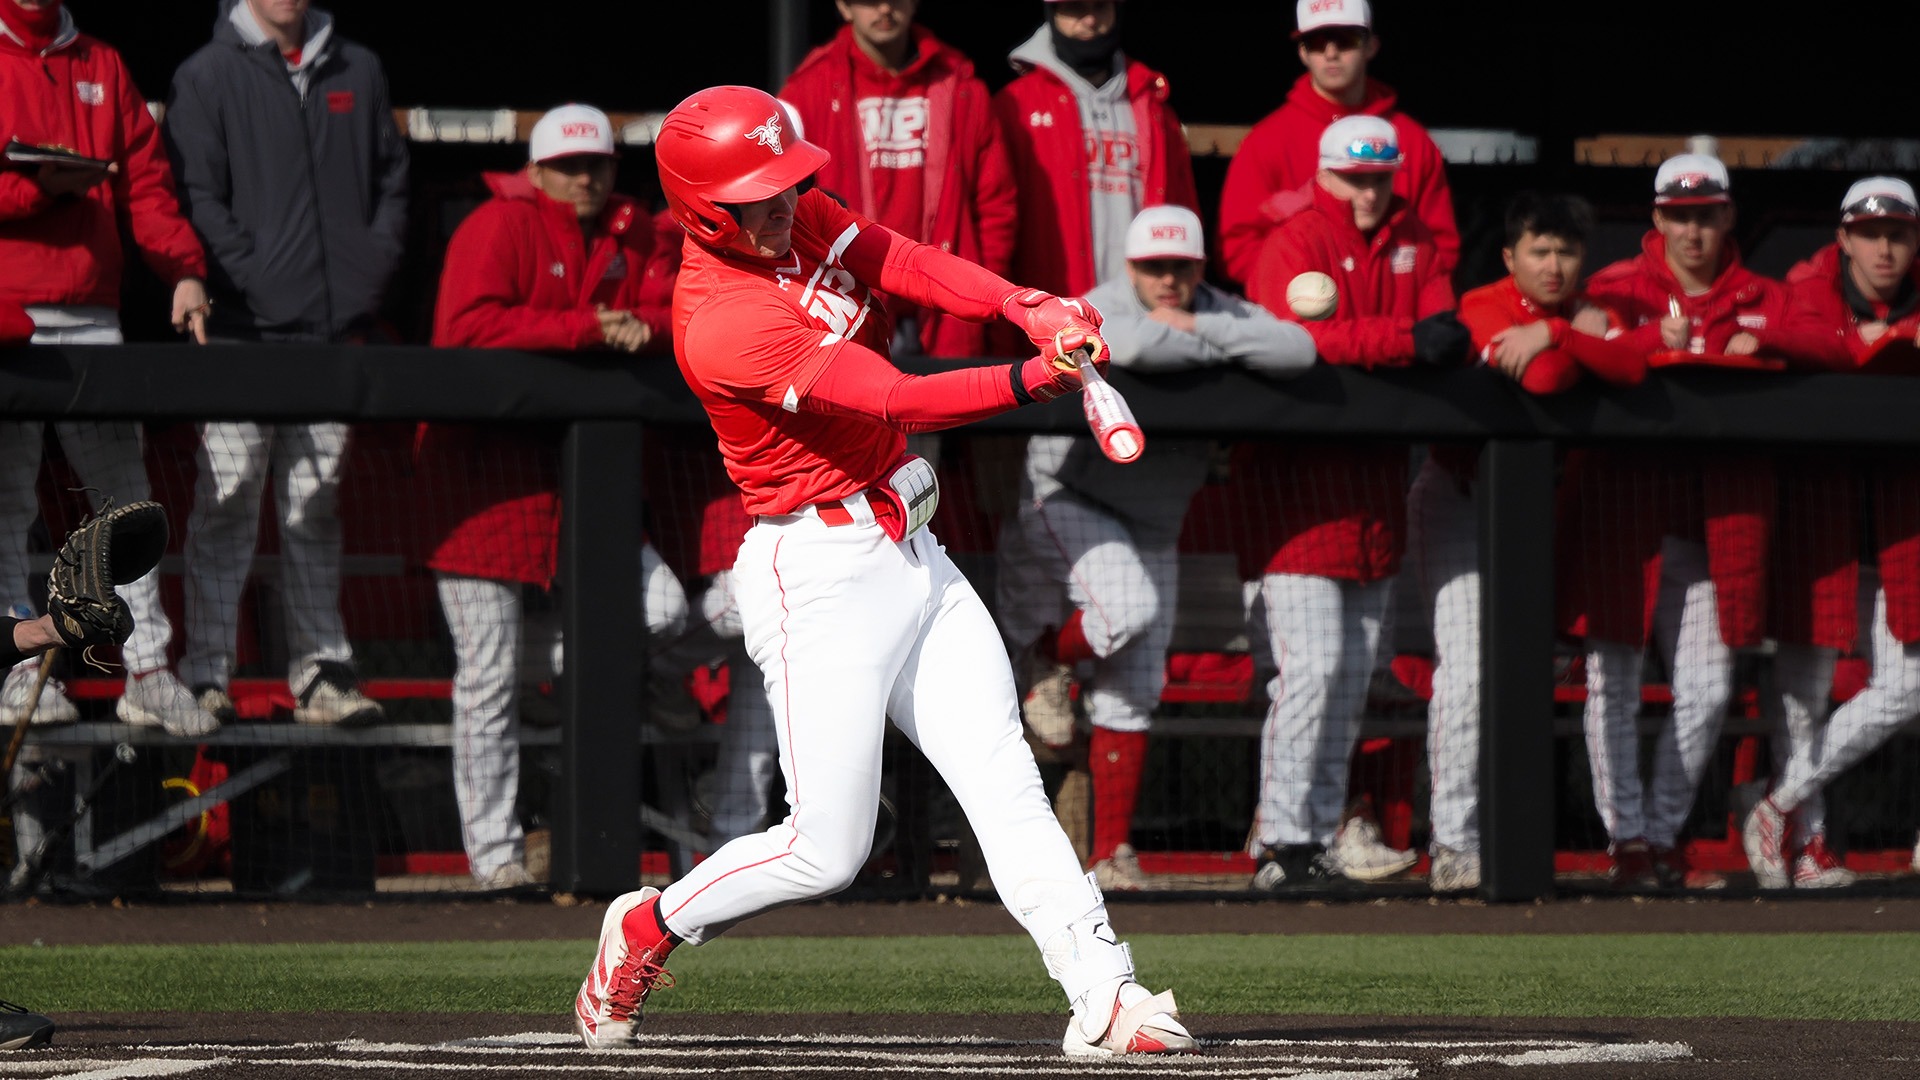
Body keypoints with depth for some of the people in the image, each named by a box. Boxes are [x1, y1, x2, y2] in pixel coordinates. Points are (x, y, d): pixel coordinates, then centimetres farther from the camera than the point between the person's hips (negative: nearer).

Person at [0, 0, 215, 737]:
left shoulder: (102, 67, 16)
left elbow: (146, 179, 13)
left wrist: (184, 270, 1)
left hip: (90, 314, 4)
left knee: (124, 489, 2)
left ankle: (147, 669, 4)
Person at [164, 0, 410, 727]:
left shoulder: (357, 72, 14)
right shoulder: (208, 78, 2)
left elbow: (391, 182, 15)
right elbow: (197, 198, -4)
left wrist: (369, 281, 2)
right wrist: (256, 283, -13)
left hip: (336, 334, 4)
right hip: (244, 334, -4)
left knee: (317, 508, 8)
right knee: (226, 505, -4)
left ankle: (320, 670, 10)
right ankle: (206, 673, -1)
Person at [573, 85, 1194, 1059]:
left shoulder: (799, 220, 4)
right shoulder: (721, 325, -23)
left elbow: (913, 266, -4)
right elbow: (899, 401, -29)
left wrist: (1028, 308, -23)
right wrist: (1029, 382, -41)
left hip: (906, 546, 8)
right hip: (820, 573, -8)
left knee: (1003, 779, -3)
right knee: (825, 850, -4)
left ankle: (1103, 996, -10)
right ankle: (646, 930, 20)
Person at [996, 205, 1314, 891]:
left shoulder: (1224, 314, -3)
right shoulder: (1100, 309, -17)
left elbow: (1297, 351, -21)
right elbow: (1131, 346, -42)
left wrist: (1198, 328, -23)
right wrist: (1209, 347, -24)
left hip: (1153, 524, 5)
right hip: (1068, 499, -5)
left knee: (1134, 693, 2)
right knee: (1127, 608, -31)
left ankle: (1113, 853, 7)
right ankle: (1048, 660, 3)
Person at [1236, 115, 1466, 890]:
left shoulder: (1412, 242, 14)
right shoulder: (1294, 244, -8)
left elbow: (1440, 325, 7)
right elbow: (1300, 336, -23)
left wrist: (1447, 341, -17)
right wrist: (1408, 341, -27)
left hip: (1376, 470, 7)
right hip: (1297, 470, -7)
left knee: (1355, 668, 10)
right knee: (1313, 663, -13)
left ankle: (1322, 829, 17)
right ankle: (1281, 841, -10)